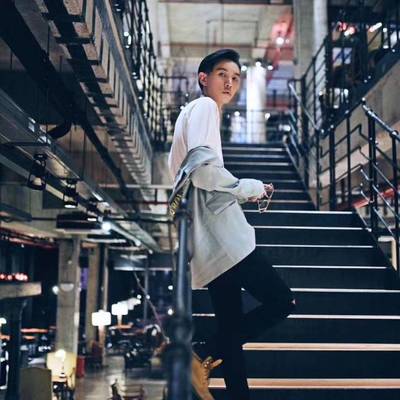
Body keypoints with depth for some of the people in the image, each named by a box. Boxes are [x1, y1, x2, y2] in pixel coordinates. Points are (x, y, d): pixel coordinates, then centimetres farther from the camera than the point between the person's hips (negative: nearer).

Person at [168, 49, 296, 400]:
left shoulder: (193, 112, 27)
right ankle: (203, 356, -7)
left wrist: (240, 194, 22)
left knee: (233, 326, 9)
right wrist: (252, 187, -5)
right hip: (218, 234, -10)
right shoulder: (204, 107, -3)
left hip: (209, 239, 10)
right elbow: (204, 169, -18)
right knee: (281, 300, -10)